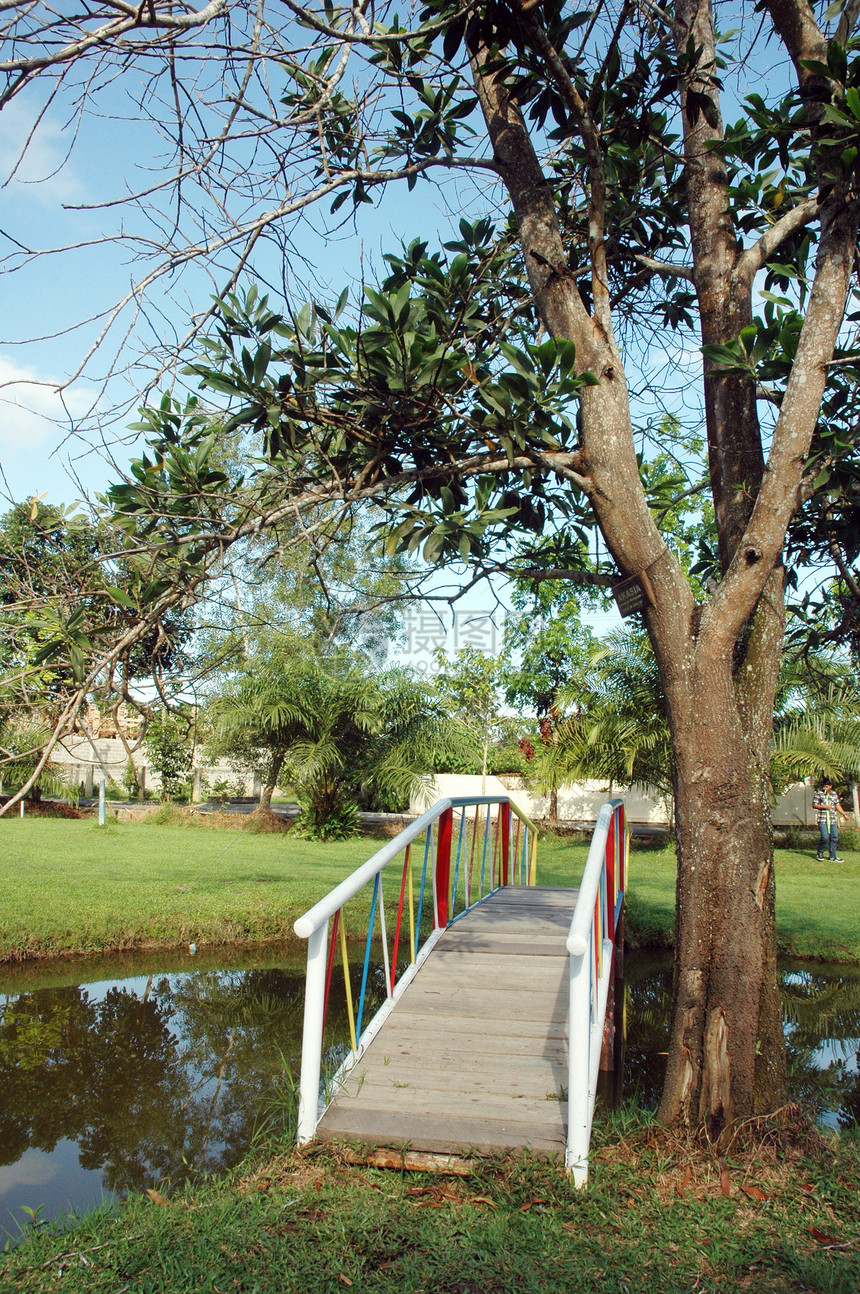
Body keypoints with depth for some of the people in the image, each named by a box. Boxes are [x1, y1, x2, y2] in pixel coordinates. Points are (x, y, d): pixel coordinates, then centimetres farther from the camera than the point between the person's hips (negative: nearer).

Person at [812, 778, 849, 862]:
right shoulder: (818, 793, -1)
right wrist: (824, 806, -12)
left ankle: (833, 857, 12)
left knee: (834, 838, 3)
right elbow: (814, 805, -2)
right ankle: (820, 853, 9)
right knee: (825, 837, -14)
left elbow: (837, 805, 18)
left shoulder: (834, 794, 11)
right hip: (822, 820, -5)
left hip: (832, 820, 5)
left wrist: (844, 814, 11)